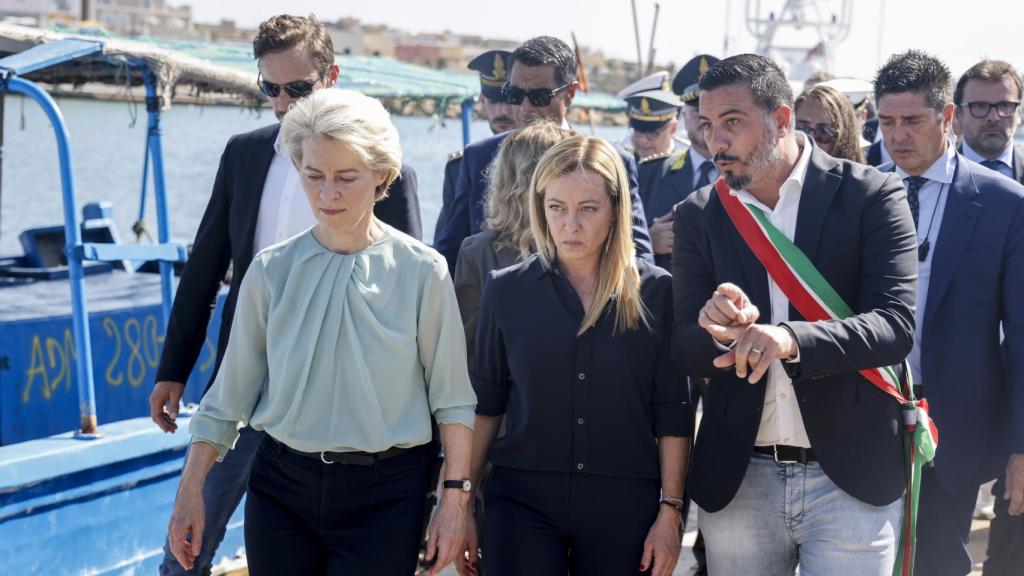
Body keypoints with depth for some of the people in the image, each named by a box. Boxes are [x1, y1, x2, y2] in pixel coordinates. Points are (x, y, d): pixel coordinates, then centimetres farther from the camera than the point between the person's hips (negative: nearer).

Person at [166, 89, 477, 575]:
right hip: (282, 488, 2)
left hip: (383, 497, -2)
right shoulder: (271, 270, -1)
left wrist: (455, 498, -4)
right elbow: (231, 392, 5)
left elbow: (452, 398, -2)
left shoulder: (422, 271, -6)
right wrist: (190, 490, 3)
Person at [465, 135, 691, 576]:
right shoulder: (506, 290, 2)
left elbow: (672, 412, 0)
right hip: (522, 498, 1)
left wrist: (670, 511, -3)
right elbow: (485, 403, 7)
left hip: (625, 504, 0)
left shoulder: (655, 292, -1)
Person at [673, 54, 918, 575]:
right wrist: (721, 330, -23)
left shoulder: (870, 196, -4)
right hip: (737, 481, 3)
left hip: (851, 478, -3)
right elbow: (686, 351, 1)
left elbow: (896, 325, -14)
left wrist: (790, 339, -30)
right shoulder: (698, 216, 4)